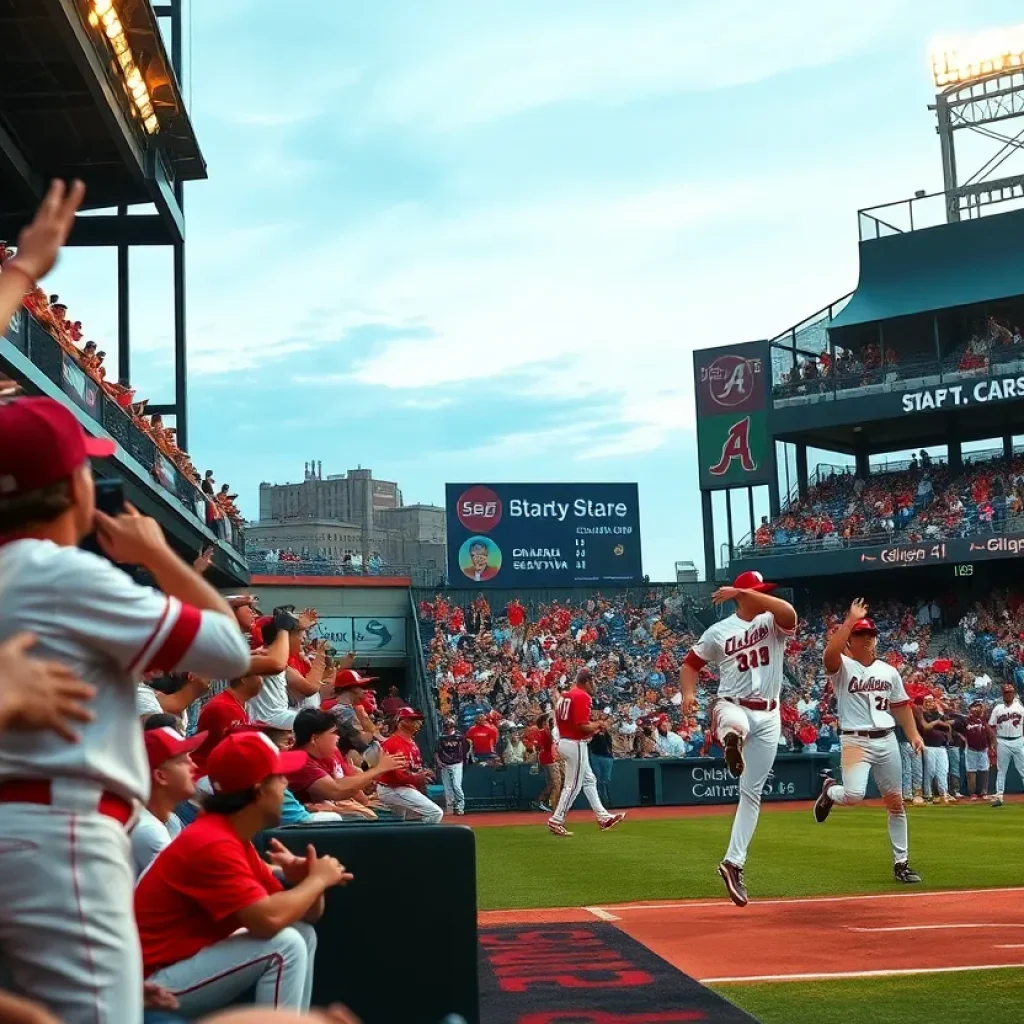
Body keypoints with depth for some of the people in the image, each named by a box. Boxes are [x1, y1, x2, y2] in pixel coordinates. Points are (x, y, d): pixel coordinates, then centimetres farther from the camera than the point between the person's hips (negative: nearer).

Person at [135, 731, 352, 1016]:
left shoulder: (237, 839, 10)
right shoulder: (212, 843, -22)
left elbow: (308, 913, 11)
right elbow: (268, 919, -32)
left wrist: (305, 879, -12)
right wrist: (317, 879, -14)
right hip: (157, 985, -10)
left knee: (303, 934, 9)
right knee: (285, 945, -21)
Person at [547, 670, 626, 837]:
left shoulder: (565, 695, 13)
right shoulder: (583, 697, -16)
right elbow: (582, 726, -23)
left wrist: (592, 727, 13)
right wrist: (596, 726, -4)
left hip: (563, 741, 10)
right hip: (576, 744, -10)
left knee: (589, 780, 16)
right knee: (573, 786, -3)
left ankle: (603, 817, 20)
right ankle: (556, 821, -1)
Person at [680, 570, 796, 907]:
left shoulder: (774, 623, 2)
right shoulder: (718, 631, 1)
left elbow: (789, 612, -22)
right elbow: (691, 663, 9)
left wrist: (746, 593, -26)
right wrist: (688, 693, -11)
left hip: (768, 717, 3)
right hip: (733, 706, -3)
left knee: (752, 794, 5)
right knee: (735, 723, -44)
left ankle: (733, 863, 11)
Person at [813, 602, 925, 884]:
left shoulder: (889, 671, 11)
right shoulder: (842, 667, -5)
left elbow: (901, 706, 16)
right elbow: (829, 652, -28)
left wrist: (913, 734, 3)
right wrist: (850, 619, -26)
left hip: (887, 741, 5)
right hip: (855, 741, -5)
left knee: (895, 802, 6)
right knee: (853, 795, -24)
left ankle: (901, 863, 16)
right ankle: (830, 791, 14)